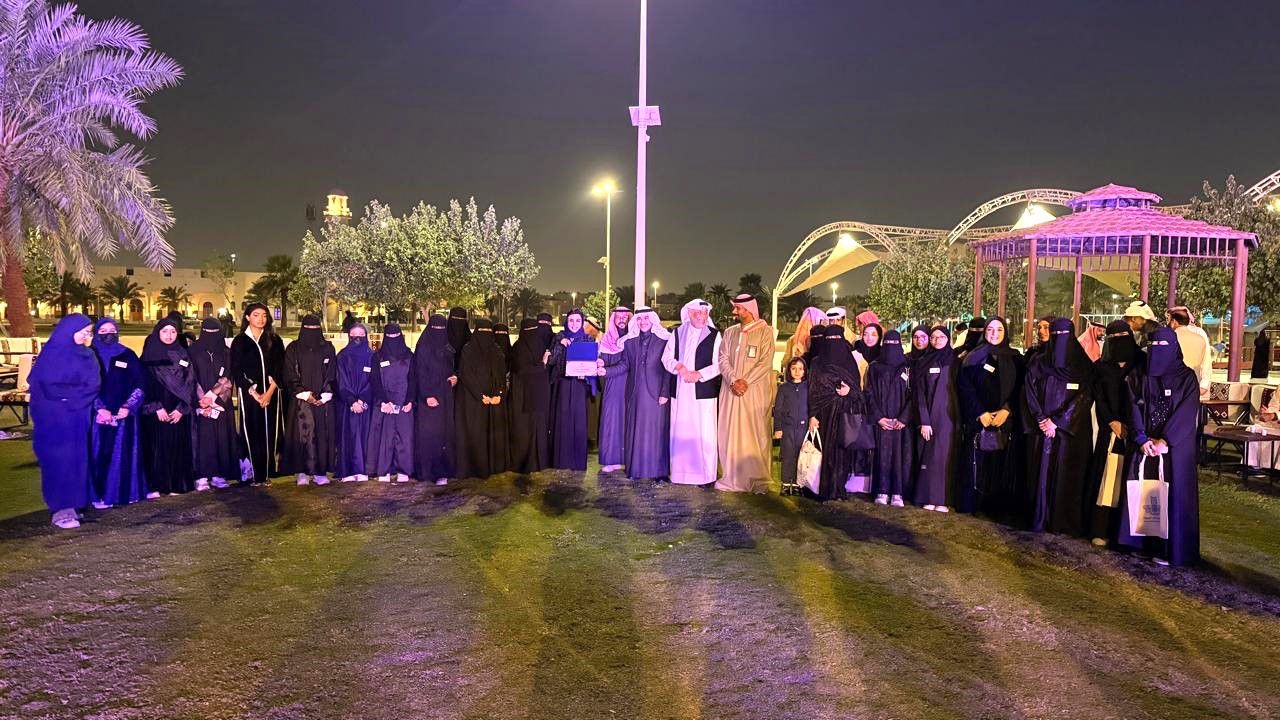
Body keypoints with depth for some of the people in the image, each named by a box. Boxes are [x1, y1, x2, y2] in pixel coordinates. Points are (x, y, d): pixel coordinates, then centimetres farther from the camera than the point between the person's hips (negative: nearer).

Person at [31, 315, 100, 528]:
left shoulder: (88, 356, 10)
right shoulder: (52, 354, -1)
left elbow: (94, 386, 0)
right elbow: (45, 385, -8)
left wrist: (70, 394, -11)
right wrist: (78, 393, -5)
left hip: (79, 417, 4)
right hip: (54, 417, -4)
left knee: (78, 459, 3)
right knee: (58, 460, -7)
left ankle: (74, 503, 9)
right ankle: (61, 509, -8)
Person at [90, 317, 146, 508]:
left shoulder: (128, 355, 9)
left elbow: (140, 383, 4)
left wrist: (128, 407, -8)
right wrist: (99, 409, -14)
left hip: (124, 414, 2)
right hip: (98, 415, -1)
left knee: (124, 454, 5)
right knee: (100, 454, -1)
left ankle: (125, 491, 13)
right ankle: (100, 495, 4)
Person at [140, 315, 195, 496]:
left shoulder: (183, 355, 9)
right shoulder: (150, 355, 2)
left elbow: (190, 383, 4)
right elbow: (144, 383, -4)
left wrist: (182, 408, -6)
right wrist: (156, 408, -13)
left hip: (178, 412, 2)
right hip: (155, 412, -2)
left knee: (177, 447, 3)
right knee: (156, 447, -2)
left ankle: (176, 484, 10)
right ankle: (154, 486, 3)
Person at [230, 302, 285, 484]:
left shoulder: (275, 341, 9)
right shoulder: (239, 342, 5)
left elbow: (279, 369, 2)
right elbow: (236, 371, -1)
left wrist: (269, 392, -9)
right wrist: (254, 393, -9)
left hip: (271, 394, 2)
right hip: (249, 394, -1)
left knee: (269, 433, 0)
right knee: (251, 433, -4)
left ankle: (267, 472, 5)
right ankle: (253, 473, 1)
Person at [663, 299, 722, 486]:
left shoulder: (714, 335, 2)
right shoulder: (677, 333, 12)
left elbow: (718, 364, -3)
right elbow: (667, 357, 9)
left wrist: (698, 374, -14)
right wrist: (679, 367, -10)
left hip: (704, 391, -3)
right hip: (680, 391, 3)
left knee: (704, 433, -4)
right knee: (679, 432, 4)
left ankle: (706, 474, 2)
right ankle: (679, 472, 12)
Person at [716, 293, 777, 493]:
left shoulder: (765, 332, -1)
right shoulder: (730, 332, 12)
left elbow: (765, 362, -8)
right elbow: (723, 359, 4)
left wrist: (745, 382, -15)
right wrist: (733, 381, -11)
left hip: (755, 391, -4)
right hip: (731, 391, 4)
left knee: (755, 433, -2)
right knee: (730, 433, 3)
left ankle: (758, 478, 4)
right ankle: (732, 476, 10)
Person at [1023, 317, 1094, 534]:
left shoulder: (1082, 366, 2)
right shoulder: (1038, 364, 7)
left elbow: (1084, 397, -5)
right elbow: (1031, 394, 3)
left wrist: (1057, 422, -11)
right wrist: (1042, 420, -10)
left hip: (1071, 430, -1)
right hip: (1042, 428, 1)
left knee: (1067, 474, -2)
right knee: (1041, 472, 0)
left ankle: (1066, 522, 3)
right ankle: (1040, 519, 5)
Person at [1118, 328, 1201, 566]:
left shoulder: (1186, 377, -3)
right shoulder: (1141, 375, 6)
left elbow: (1187, 413, -10)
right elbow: (1135, 407, 1)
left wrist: (1164, 440, -17)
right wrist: (1142, 439, -11)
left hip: (1175, 447, -3)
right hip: (1145, 445, 3)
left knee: (1173, 493, -2)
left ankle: (1171, 548, 5)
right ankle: (1145, 540, 15)